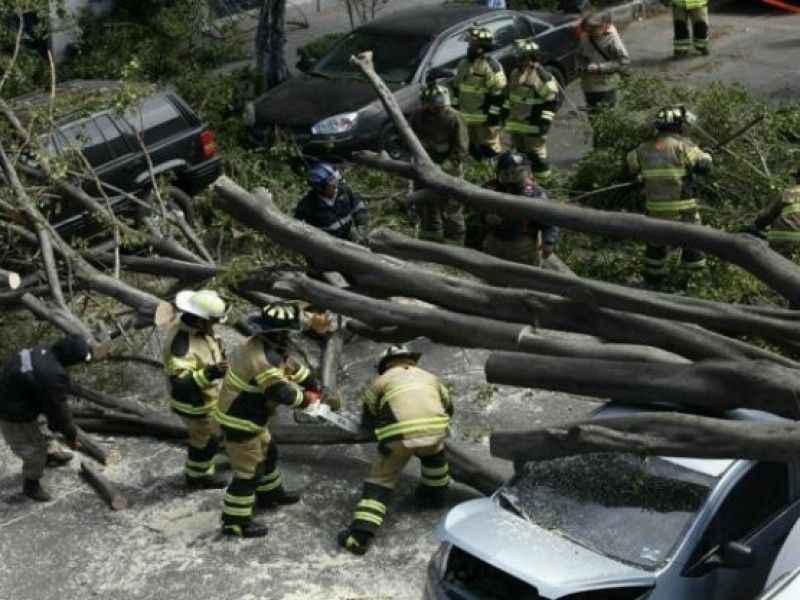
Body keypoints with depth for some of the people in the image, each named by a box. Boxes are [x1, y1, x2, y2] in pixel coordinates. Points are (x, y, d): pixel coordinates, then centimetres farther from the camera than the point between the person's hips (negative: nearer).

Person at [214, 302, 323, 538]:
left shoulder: (267, 346, -1)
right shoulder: (261, 359, -33)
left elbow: (291, 365, 11)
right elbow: (284, 393, -31)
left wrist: (314, 386, 5)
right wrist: (306, 398, -11)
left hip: (250, 418, 10)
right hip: (239, 423, -10)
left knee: (267, 454, 27)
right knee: (248, 472, 0)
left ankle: (270, 494, 49)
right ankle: (235, 522, 12)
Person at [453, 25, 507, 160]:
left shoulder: (491, 66, -15)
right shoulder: (463, 64, 11)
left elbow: (498, 92, -17)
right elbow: (457, 87, 21)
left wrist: (494, 114, -17)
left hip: (485, 117, -8)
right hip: (468, 116, 8)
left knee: (489, 148, -5)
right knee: (474, 148, 17)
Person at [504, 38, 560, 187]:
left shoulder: (542, 75, -15)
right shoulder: (515, 73, 12)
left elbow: (552, 100, -15)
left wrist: (545, 120, -19)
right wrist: (505, 111, 23)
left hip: (533, 125, -8)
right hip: (516, 123, 8)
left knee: (535, 154, -6)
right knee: (520, 153, 16)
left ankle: (544, 181, 4)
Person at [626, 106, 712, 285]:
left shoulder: (644, 149, 3)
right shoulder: (682, 145, -10)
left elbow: (628, 168, 13)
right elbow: (704, 167, -13)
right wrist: (705, 155, 8)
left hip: (655, 209, 4)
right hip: (682, 209, -4)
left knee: (655, 243, 20)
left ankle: (652, 280, 29)